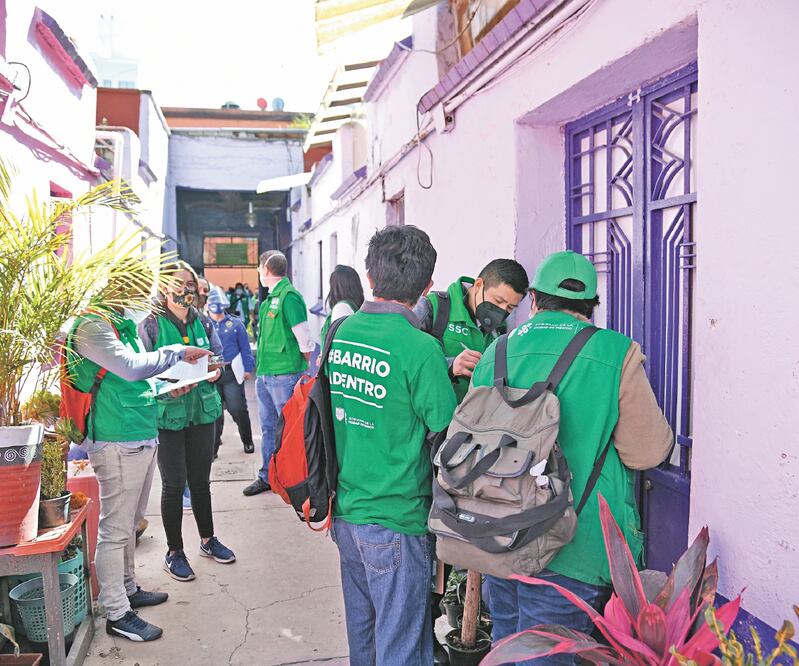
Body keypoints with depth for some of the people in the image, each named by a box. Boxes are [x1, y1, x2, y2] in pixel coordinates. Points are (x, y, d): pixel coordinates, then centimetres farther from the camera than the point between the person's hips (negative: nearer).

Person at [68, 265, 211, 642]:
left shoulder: (125, 322, 14)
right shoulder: (91, 327, -15)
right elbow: (131, 367, -28)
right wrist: (178, 352, -18)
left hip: (142, 437, 9)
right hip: (117, 442, -9)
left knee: (130, 523, 21)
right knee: (114, 529, 1)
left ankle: (127, 589, 36)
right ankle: (117, 614, 12)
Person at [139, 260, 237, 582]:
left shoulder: (203, 323, 5)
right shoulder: (151, 325, -8)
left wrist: (214, 370, -9)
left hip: (202, 410, 4)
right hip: (168, 413, -4)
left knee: (201, 480, 16)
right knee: (174, 484, 4)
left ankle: (208, 540, 34)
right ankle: (174, 552, 21)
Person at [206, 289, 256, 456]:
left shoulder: (235, 323, 10)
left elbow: (245, 348, 9)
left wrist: (248, 369, 2)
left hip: (232, 373, -1)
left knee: (238, 409, -1)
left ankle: (248, 441, 17)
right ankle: (213, 447, 14)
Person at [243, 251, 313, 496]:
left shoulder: (289, 296, -14)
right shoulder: (271, 298, 14)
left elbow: (305, 341, -15)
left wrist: (304, 369, -6)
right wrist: (260, 367, 15)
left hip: (285, 374, -9)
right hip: (264, 374, 9)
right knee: (268, 427, 16)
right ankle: (267, 476, 28)